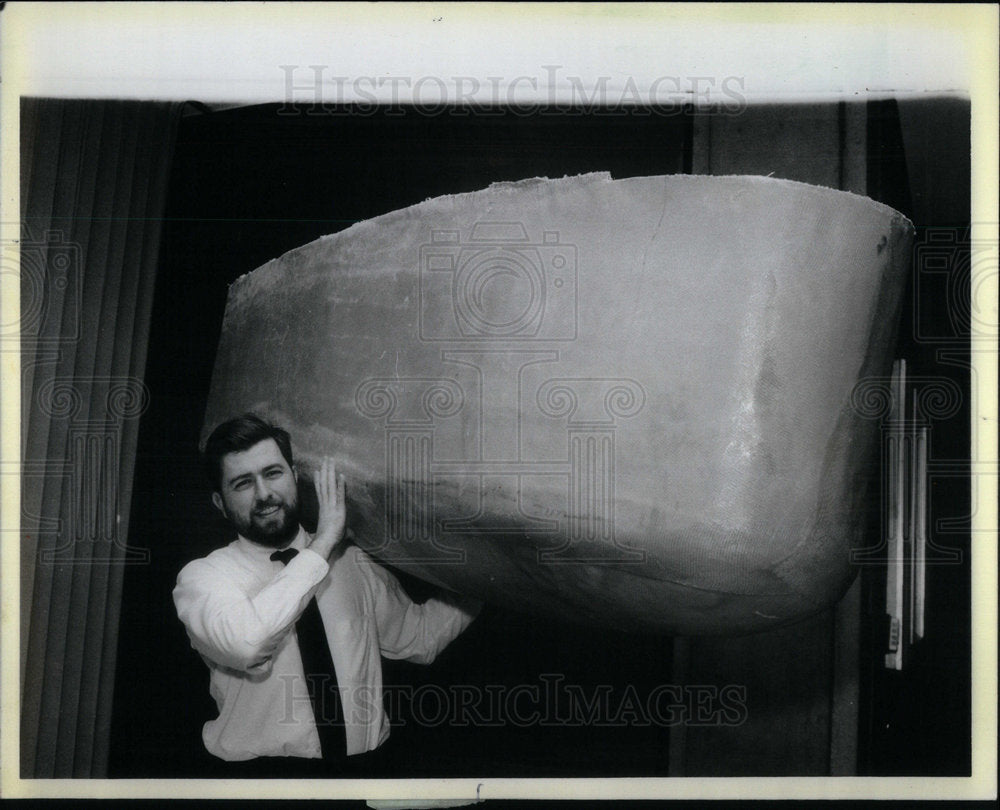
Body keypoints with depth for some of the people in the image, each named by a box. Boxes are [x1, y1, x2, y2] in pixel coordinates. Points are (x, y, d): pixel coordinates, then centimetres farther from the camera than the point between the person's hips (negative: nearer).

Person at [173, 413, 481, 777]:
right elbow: (246, 643, -23)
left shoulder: (352, 562, 15)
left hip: (365, 767, 3)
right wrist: (322, 545, -14)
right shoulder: (202, 577, 0)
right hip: (260, 772, -3)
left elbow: (418, 638, 23)